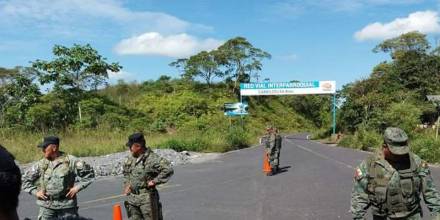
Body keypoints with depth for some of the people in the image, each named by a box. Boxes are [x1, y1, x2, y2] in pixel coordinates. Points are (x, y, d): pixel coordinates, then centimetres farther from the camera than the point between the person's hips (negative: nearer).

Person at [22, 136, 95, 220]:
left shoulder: (71, 161, -6)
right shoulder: (41, 164, 3)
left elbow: (89, 173, -3)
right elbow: (26, 180, 15)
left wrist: (77, 187, -9)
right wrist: (35, 192, 2)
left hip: (67, 206, -2)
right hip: (47, 206, 2)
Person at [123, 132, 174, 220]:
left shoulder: (152, 158, -18)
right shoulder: (130, 158, 5)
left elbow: (168, 169, -25)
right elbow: (125, 171, 26)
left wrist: (155, 181, -19)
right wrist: (127, 184, 12)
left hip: (146, 197, -6)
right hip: (132, 197, 6)